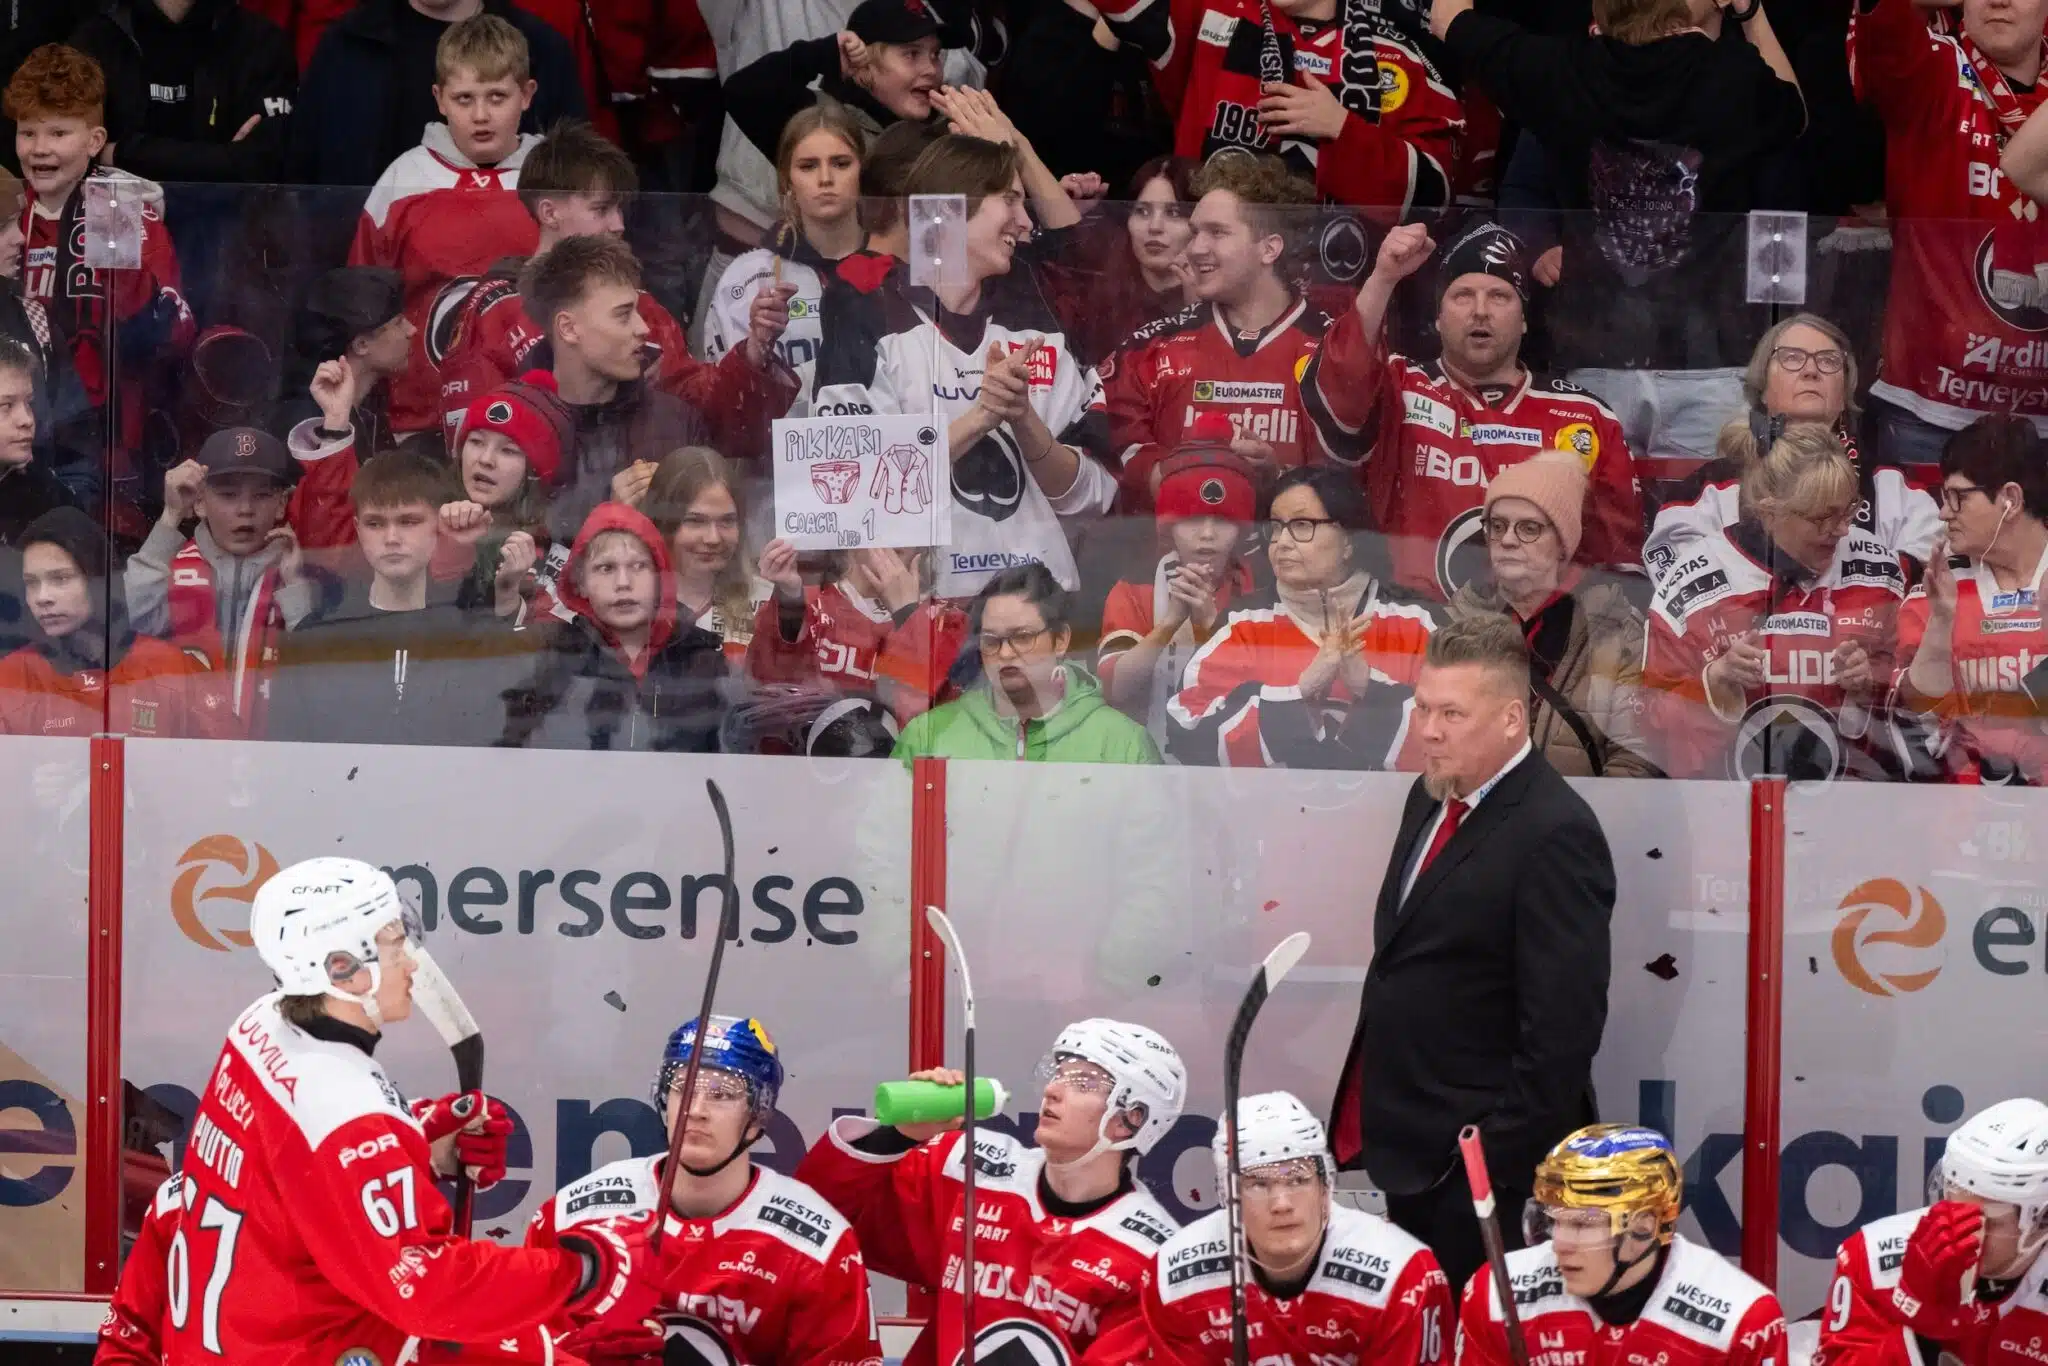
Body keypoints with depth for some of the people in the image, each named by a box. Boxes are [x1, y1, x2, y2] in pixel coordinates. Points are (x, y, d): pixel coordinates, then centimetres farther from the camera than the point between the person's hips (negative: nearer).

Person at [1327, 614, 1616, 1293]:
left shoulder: (1555, 835, -19)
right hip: (1408, 1147, 9)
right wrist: (1375, 1121, 16)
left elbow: (1564, 1022, -21)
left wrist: (1505, 1153, -19)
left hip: (1478, 1157, -9)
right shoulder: (1431, 799, 10)